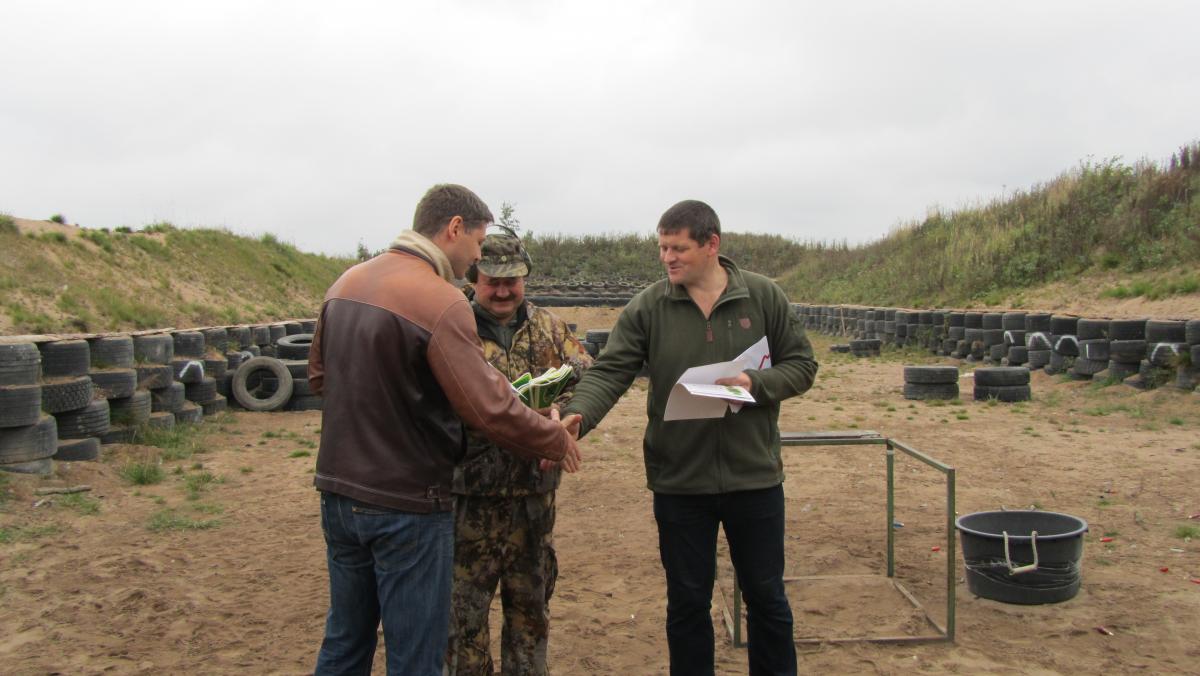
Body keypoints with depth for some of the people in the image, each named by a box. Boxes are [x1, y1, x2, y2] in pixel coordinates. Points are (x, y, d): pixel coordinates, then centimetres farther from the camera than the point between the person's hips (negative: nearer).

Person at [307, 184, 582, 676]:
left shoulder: (347, 281, 4)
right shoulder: (440, 302, -20)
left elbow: (319, 375, 14)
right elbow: (491, 410, -22)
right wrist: (557, 440, -7)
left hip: (338, 492, 8)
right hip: (406, 505, -7)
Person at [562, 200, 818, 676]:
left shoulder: (764, 297, -2)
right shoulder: (647, 307, -4)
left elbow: (801, 365, 2)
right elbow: (609, 373, -11)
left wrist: (756, 383, -18)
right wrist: (575, 419, -29)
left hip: (755, 477, 0)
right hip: (678, 482, 0)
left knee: (766, 599, 15)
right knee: (687, 602, 14)